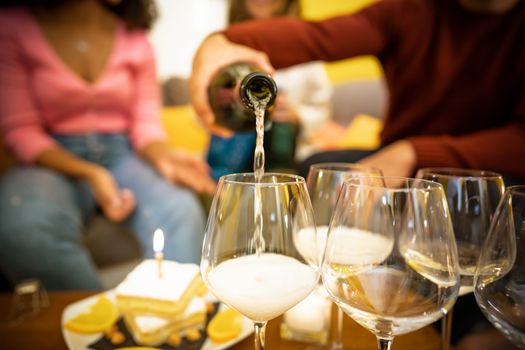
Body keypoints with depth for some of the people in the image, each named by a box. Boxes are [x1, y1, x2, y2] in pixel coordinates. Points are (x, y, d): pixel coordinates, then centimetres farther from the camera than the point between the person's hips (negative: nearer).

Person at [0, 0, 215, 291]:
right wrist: (89, 174, -20)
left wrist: (163, 157, -17)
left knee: (181, 210, -30)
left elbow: (146, 122, 7)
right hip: (53, 159, -1)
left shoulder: (133, 33, 7)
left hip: (122, 154, 2)